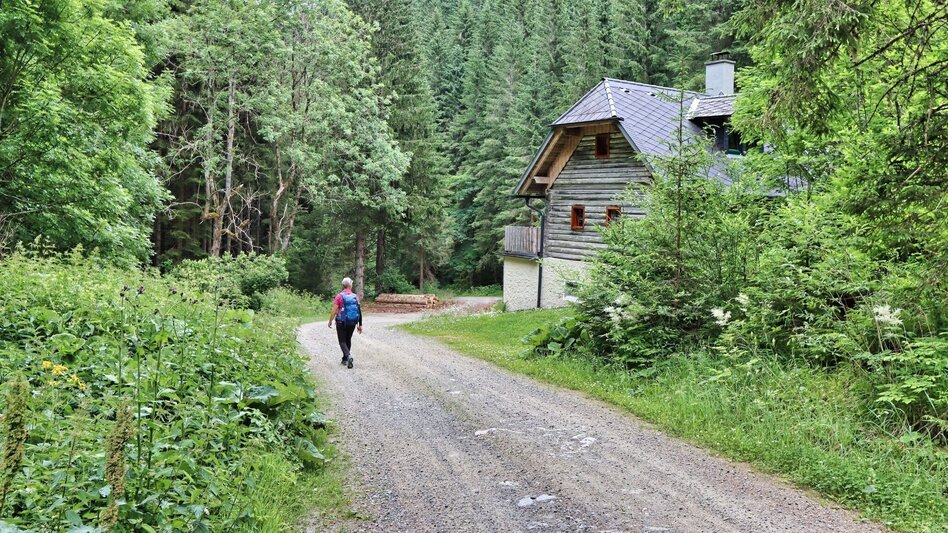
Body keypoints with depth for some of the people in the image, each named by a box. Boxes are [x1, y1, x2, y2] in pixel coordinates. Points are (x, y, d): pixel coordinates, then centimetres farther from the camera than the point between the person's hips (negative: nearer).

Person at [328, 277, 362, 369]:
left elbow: (334, 311, -12)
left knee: (342, 341, 4)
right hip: (352, 323, 3)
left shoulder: (339, 296, -11)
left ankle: (348, 355, -20)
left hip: (341, 323, -3)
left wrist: (330, 321, 2)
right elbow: (359, 311, -2)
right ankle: (345, 359, 25)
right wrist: (360, 325, 5)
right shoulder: (355, 296, -2)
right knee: (348, 340, 19)